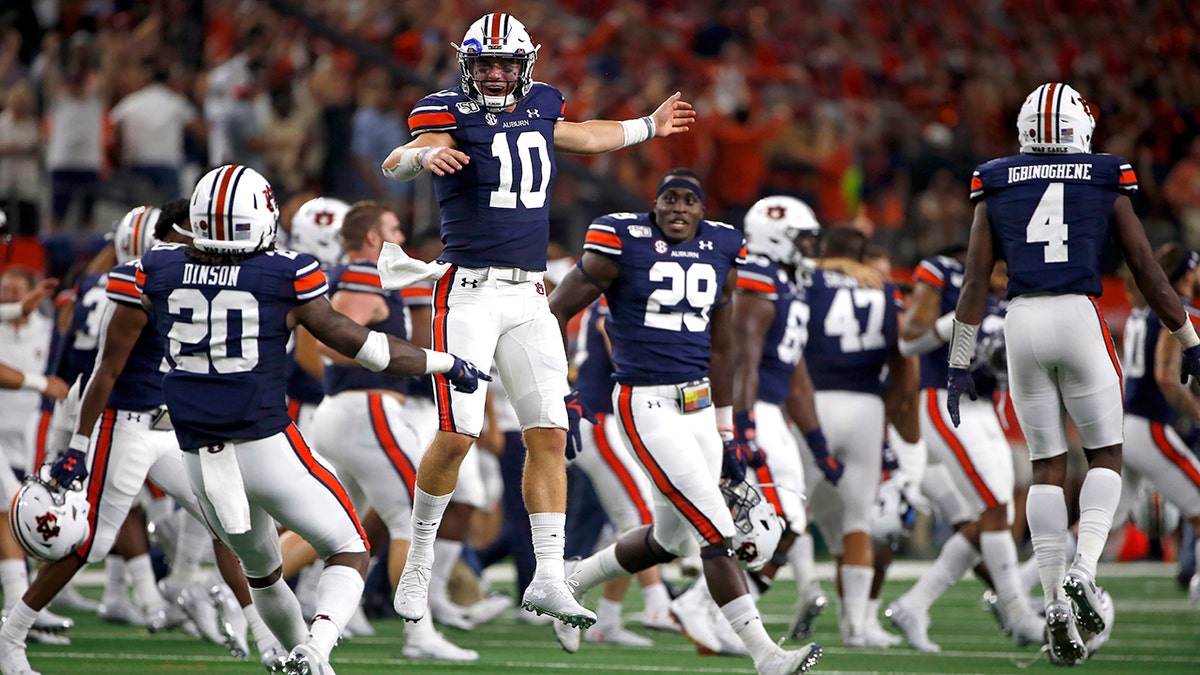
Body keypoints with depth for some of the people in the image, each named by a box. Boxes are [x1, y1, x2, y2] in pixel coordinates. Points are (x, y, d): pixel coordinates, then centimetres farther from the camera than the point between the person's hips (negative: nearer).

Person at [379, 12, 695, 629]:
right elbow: (393, 166, -24)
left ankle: (548, 579, 1)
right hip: (469, 293, -6)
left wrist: (648, 127, 47)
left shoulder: (538, 107, 11)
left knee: (550, 434, -1)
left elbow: (581, 137, 34)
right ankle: (418, 565, 6)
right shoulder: (452, 114, -6)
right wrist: (426, 155, -46)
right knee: (458, 433, -11)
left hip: (528, 297, 6)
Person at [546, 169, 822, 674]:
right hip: (646, 406, -7)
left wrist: (726, 434, 20)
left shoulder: (720, 254, 10)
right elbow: (556, 312, -2)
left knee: (670, 539, 14)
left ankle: (570, 586, 37)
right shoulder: (621, 244, -8)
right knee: (717, 531, -12)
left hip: (699, 406, 7)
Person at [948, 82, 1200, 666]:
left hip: (1022, 322, 2)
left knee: (1047, 465, 10)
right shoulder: (1106, 183, 6)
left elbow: (974, 280, 5)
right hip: (1080, 317, -2)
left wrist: (960, 364, 7)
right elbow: (1148, 272, 8)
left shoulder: (995, 188, 10)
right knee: (1105, 457, 11)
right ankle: (1083, 569, -12)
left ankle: (1055, 598, 2)